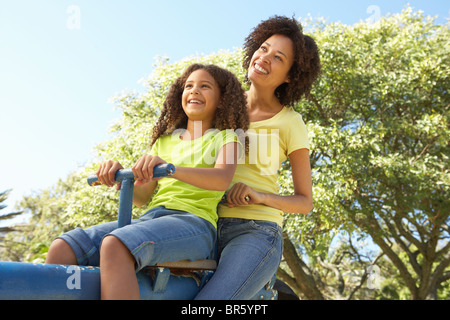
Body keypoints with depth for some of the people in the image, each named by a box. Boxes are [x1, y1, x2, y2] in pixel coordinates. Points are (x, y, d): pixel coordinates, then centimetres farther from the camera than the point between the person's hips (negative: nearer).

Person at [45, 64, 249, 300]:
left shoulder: (226, 137, 11)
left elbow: (222, 179, -12)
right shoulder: (165, 140, 25)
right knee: (61, 249, -17)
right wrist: (118, 175, -2)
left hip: (193, 221, -5)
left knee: (115, 246, -36)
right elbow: (141, 196, 20)